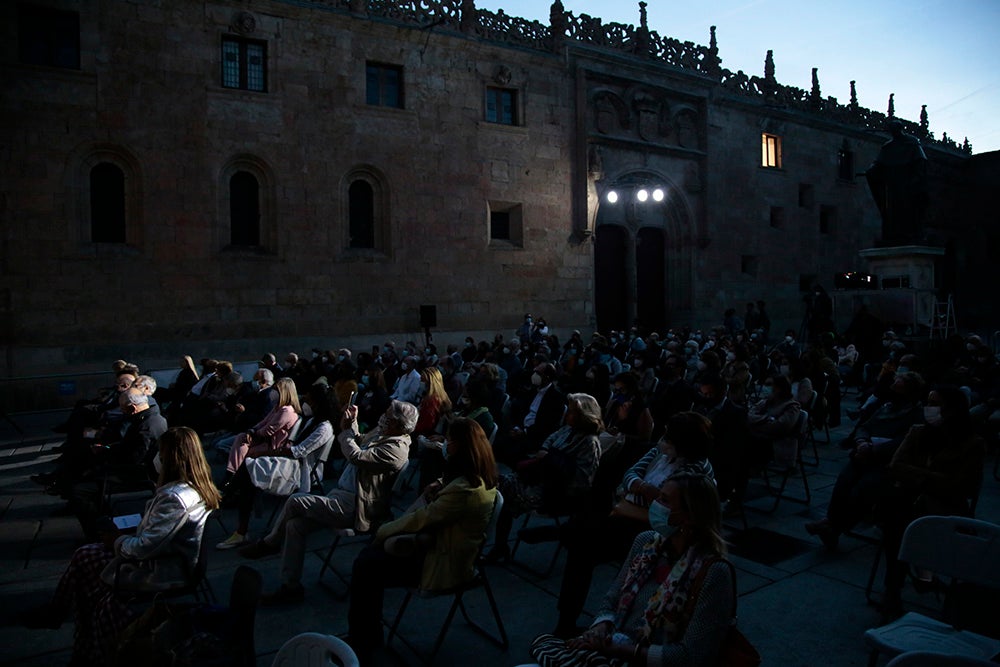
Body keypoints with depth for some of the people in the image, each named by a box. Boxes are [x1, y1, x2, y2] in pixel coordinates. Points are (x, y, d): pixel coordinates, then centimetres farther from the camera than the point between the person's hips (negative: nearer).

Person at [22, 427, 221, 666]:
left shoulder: (176, 497, -30)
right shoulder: (197, 488, -2)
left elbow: (145, 547, -25)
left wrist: (117, 541, -7)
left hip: (161, 574, -8)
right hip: (168, 559, 8)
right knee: (85, 554, 10)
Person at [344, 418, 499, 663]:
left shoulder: (464, 489, -29)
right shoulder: (479, 478, 2)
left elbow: (422, 518, -20)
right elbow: (435, 511, 15)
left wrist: (382, 531, -6)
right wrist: (431, 494, -8)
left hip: (444, 565, -10)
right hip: (442, 545, 10)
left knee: (365, 568, -8)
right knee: (369, 556, 6)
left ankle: (359, 645, 11)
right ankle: (370, 633, 18)